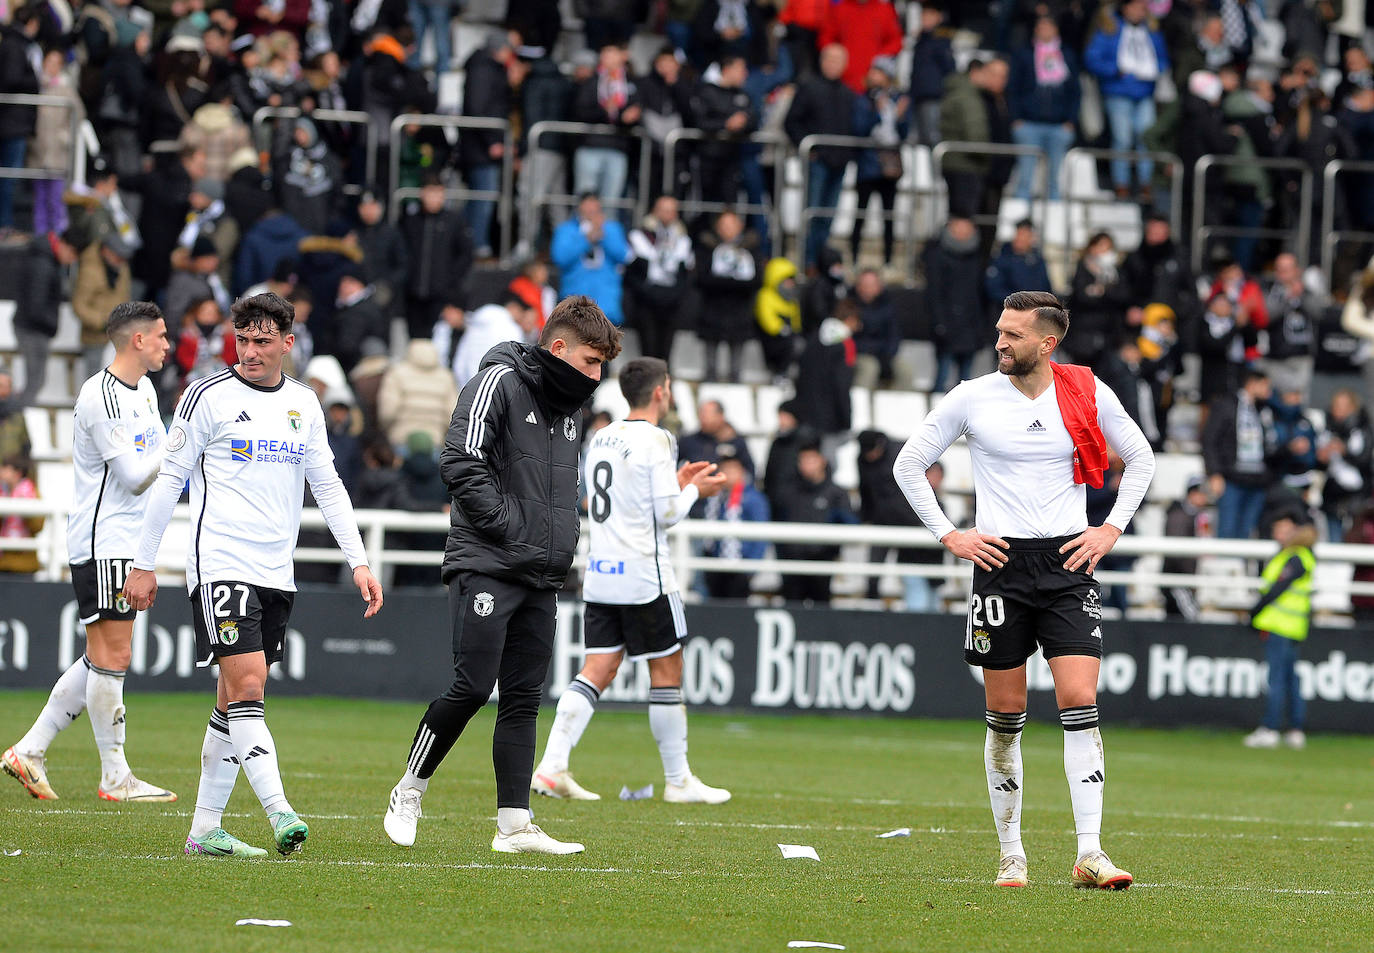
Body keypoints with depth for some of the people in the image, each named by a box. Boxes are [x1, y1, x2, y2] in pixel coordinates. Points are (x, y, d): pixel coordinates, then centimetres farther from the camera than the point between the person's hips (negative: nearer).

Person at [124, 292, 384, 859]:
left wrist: (358, 562, 9)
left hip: (276, 572, 5)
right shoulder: (208, 397, -3)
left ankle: (204, 829, 11)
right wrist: (144, 565, -1)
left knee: (235, 703, 6)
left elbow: (327, 486, 16)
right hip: (220, 563, -5)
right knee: (247, 685, -17)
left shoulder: (304, 404, 12)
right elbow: (169, 479, 0)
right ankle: (279, 814, -26)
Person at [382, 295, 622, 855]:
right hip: (486, 570, -8)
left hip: (541, 578, 8)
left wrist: (560, 547, 12)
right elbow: (461, 464, -17)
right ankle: (409, 793, 6)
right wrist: (509, 526, -17)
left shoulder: (569, 406, 17)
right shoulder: (499, 383, -8)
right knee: (472, 687, -11)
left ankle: (514, 825, 2)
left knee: (523, 699, 3)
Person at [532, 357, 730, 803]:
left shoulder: (601, 438, 12)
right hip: (643, 574, -7)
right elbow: (667, 512, -14)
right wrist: (694, 490, 5)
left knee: (597, 671, 4)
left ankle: (551, 766, -9)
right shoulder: (655, 440, -12)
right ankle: (678, 779, 8)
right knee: (667, 672, 3)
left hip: (600, 573, 7)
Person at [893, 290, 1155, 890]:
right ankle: (1011, 855, 12)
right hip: (1000, 563, 0)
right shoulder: (972, 397, 0)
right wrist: (949, 536, 1)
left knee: (1080, 702, -11)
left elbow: (1139, 457, 17)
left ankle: (1089, 854, -14)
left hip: (1068, 564, 0)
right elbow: (909, 464, 8)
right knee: (1005, 715, 2)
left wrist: (1112, 528, 7)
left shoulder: (1088, 394, 2)